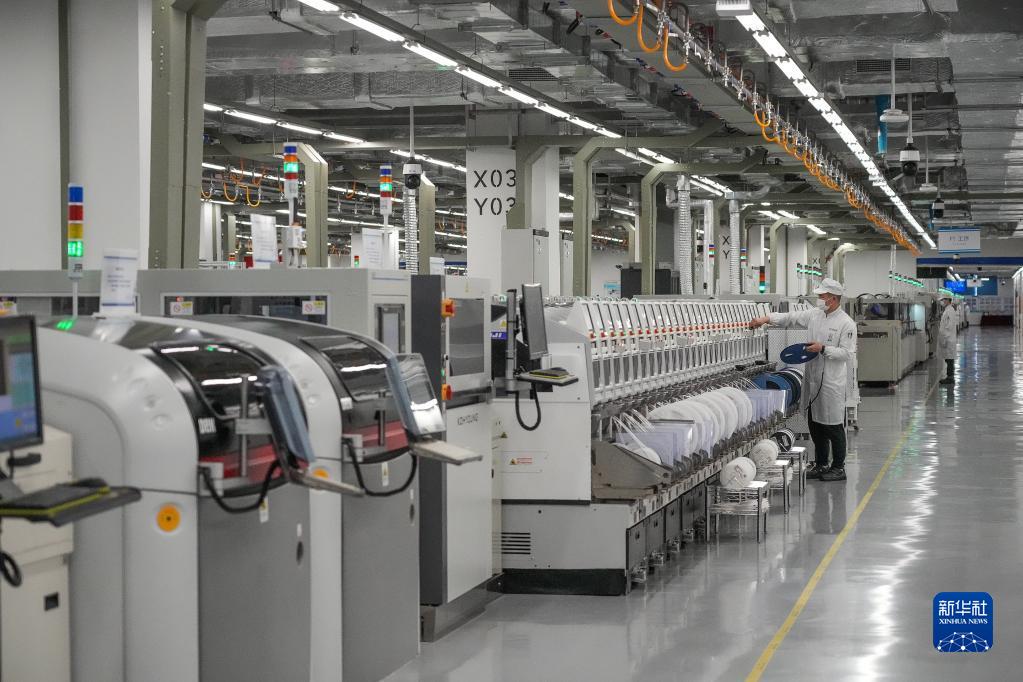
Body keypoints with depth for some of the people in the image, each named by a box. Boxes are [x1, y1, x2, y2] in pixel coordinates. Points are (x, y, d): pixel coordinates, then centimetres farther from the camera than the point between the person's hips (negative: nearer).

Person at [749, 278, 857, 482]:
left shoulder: (846, 324, -10)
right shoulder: (814, 315, 10)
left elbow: (848, 353, -13)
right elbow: (790, 318, 11)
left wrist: (823, 349, -18)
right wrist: (766, 319, -1)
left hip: (832, 383, -7)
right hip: (812, 380, 7)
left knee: (833, 426, -1)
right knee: (816, 425, 13)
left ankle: (838, 467, 9)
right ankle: (821, 465, 24)